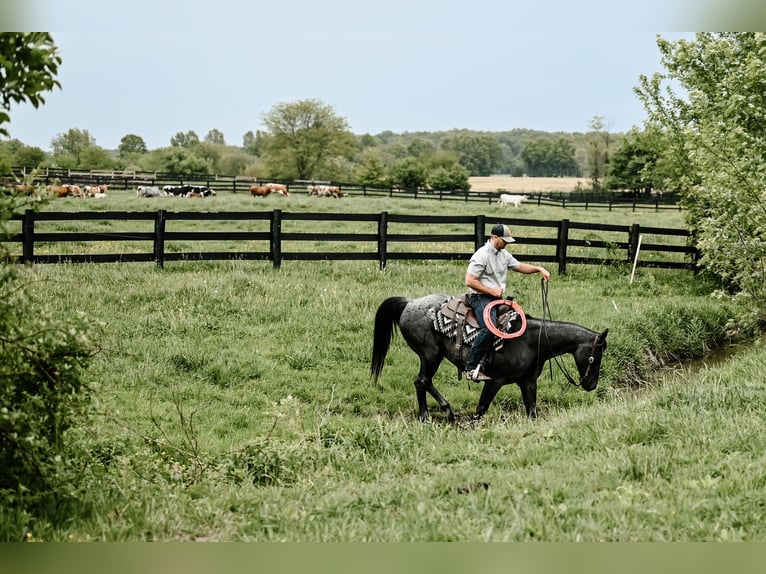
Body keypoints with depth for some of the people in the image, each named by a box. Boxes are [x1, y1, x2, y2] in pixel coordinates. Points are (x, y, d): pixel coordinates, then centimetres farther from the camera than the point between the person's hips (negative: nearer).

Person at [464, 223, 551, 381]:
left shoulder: (504, 254, 15)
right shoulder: (482, 255, -13)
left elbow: (519, 266, 27)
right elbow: (470, 281, -17)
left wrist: (538, 268, 10)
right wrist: (492, 291, -17)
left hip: (497, 297, 10)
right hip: (481, 298, -10)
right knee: (490, 328, -31)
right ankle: (471, 367, -28)